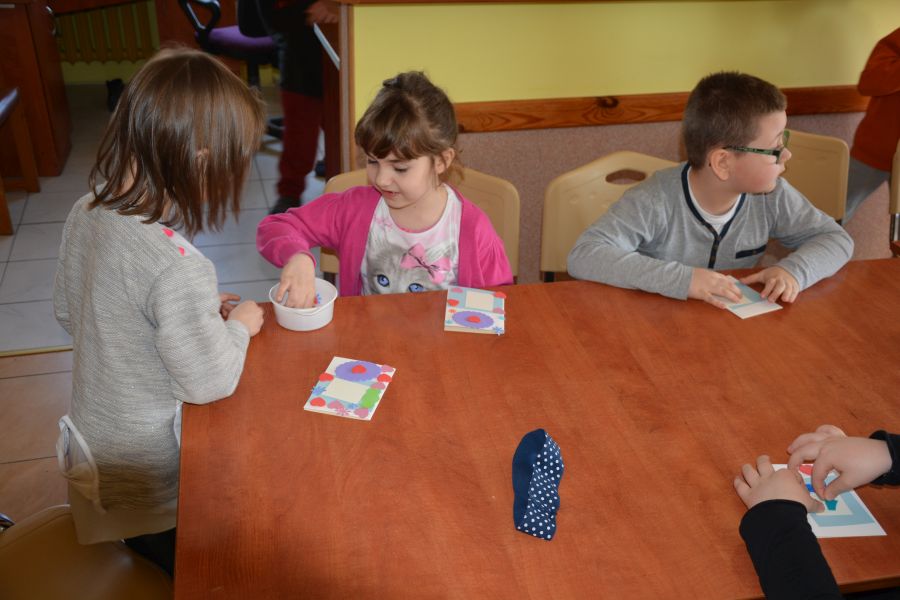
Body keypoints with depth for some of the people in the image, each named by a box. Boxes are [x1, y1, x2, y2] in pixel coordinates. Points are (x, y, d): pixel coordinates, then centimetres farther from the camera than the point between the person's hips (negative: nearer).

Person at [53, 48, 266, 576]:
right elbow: (210, 383, -25)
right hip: (152, 485, -7)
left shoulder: (86, 213, -9)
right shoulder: (178, 268, -34)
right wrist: (238, 326, -6)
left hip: (94, 450, 7)